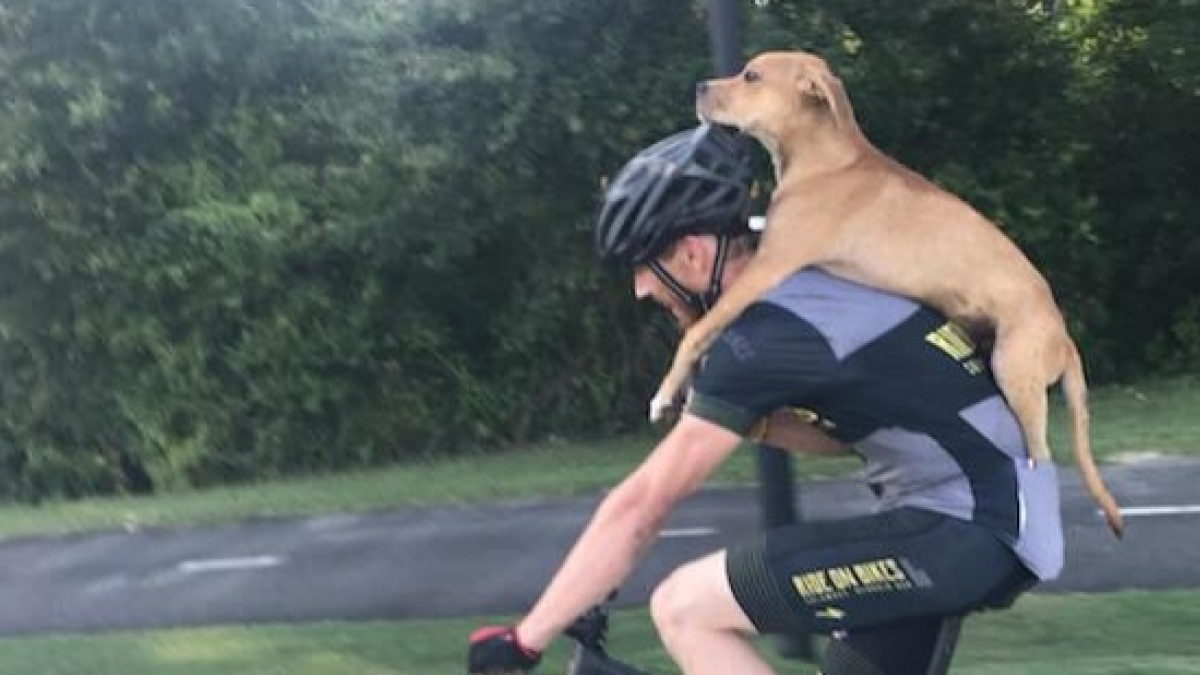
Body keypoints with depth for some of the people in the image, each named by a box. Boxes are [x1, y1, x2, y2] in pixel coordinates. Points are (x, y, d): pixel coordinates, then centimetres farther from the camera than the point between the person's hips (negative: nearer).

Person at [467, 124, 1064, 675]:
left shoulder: (762, 336, -15)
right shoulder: (801, 283, 13)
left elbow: (640, 509, -14)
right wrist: (752, 420, 8)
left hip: (964, 528, -10)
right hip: (995, 520, 10)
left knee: (683, 608, -11)